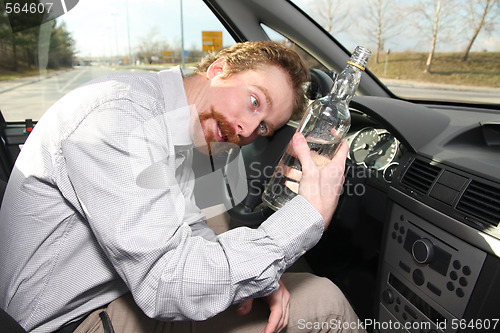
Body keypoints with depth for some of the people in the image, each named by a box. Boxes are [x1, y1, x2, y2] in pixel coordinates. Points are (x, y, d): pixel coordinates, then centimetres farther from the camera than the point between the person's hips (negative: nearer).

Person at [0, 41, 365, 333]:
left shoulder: (176, 127, 3)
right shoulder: (118, 114, -26)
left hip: (138, 288, 8)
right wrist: (309, 215, -28)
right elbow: (167, 287, -32)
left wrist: (256, 274, -11)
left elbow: (188, 228, 6)